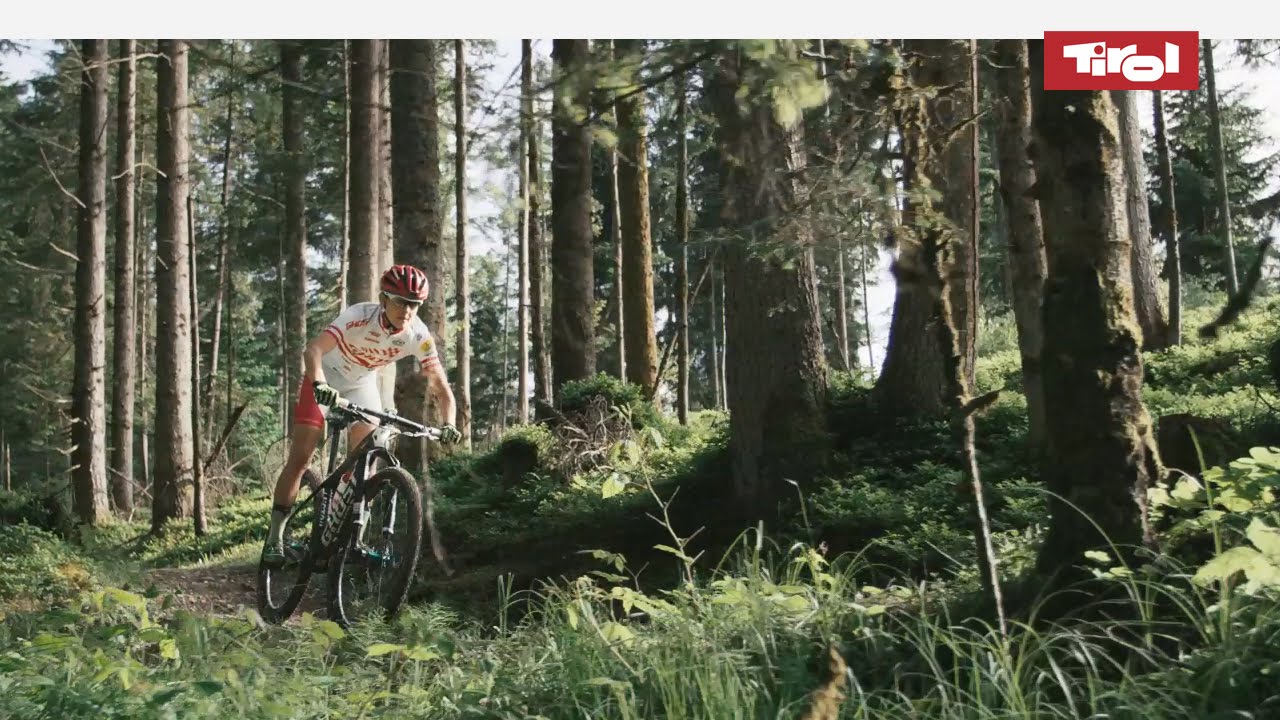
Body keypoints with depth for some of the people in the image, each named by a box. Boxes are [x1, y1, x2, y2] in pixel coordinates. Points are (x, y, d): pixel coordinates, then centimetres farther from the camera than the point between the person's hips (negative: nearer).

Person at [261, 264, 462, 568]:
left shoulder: (419, 336, -24)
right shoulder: (360, 316, -34)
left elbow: (441, 388, -21)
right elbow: (313, 349, -45)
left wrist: (448, 424, -39)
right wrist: (319, 385, -63)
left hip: (362, 384, 3)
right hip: (325, 380, -3)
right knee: (299, 459, -8)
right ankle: (275, 536, 1)